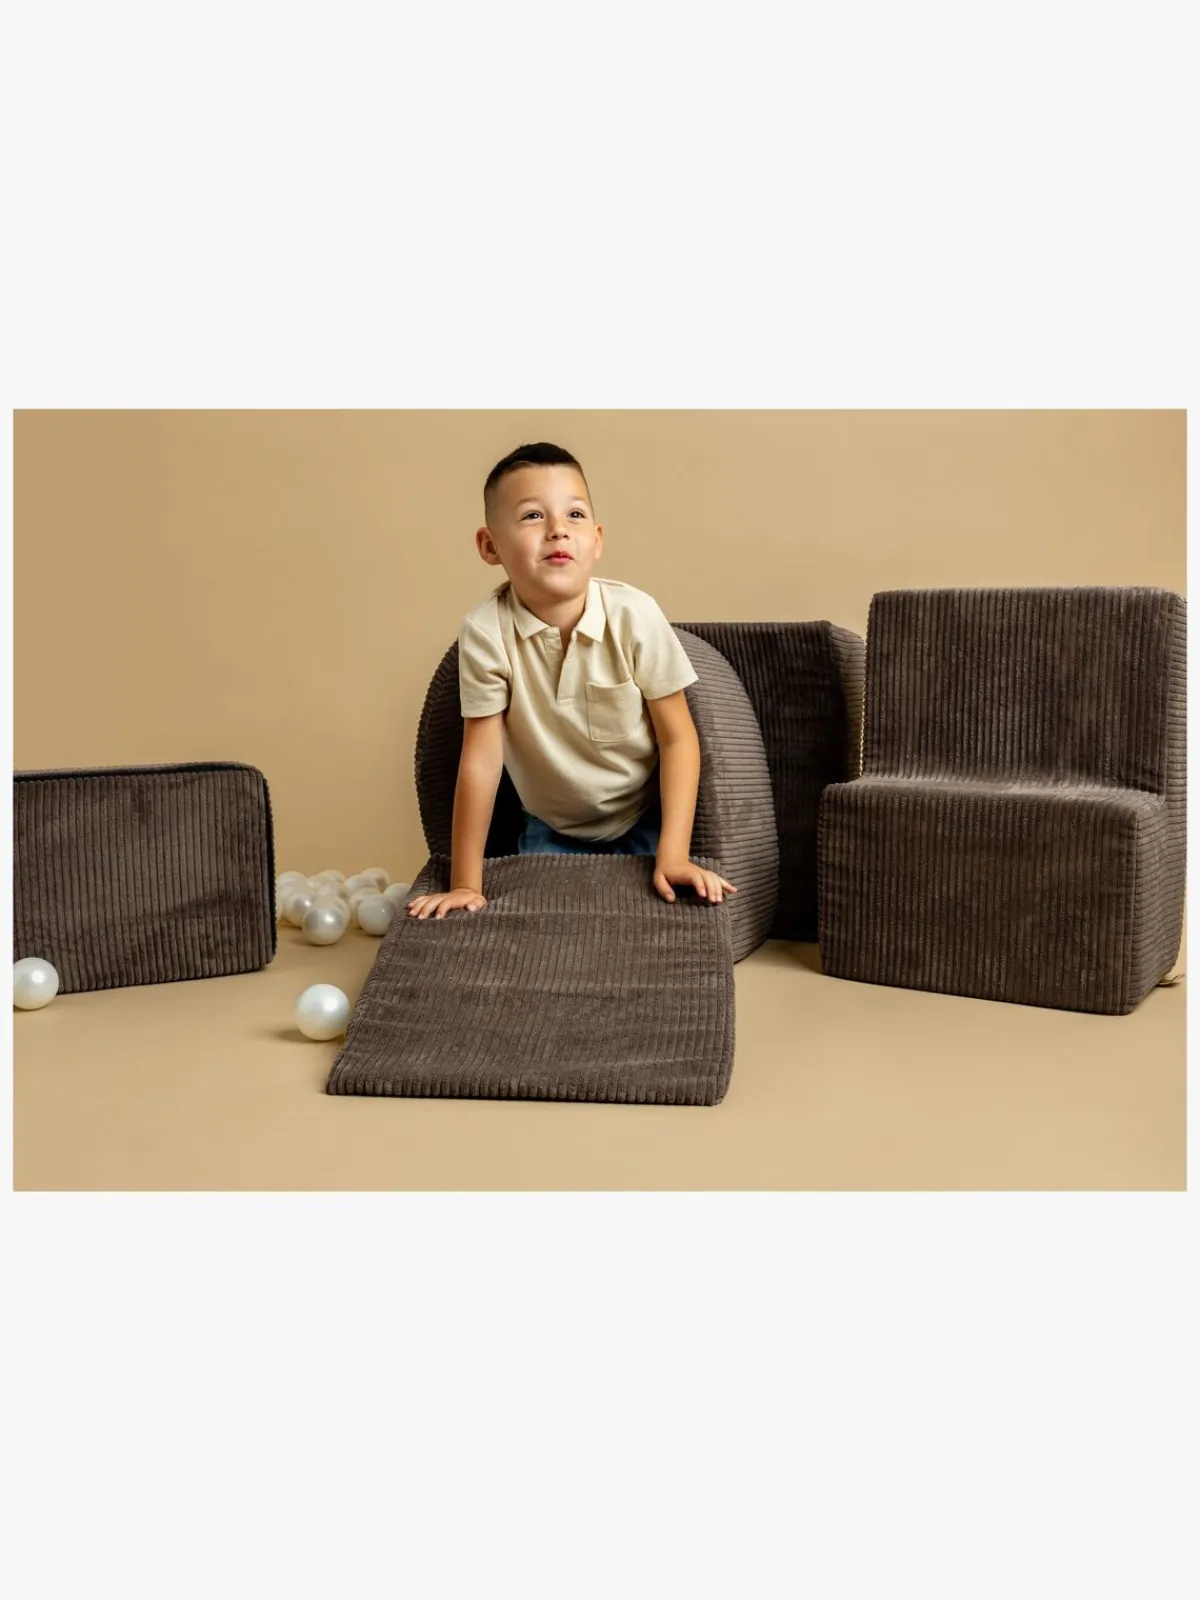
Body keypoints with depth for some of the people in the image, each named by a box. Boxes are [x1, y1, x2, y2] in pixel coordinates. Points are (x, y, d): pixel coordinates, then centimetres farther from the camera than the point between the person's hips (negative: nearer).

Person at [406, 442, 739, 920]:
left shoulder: (635, 615, -24)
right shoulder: (485, 631, -25)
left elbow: (678, 737, -16)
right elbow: (481, 759, -19)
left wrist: (673, 854, -23)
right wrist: (466, 883, -16)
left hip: (644, 819, 0)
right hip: (551, 830, 1)